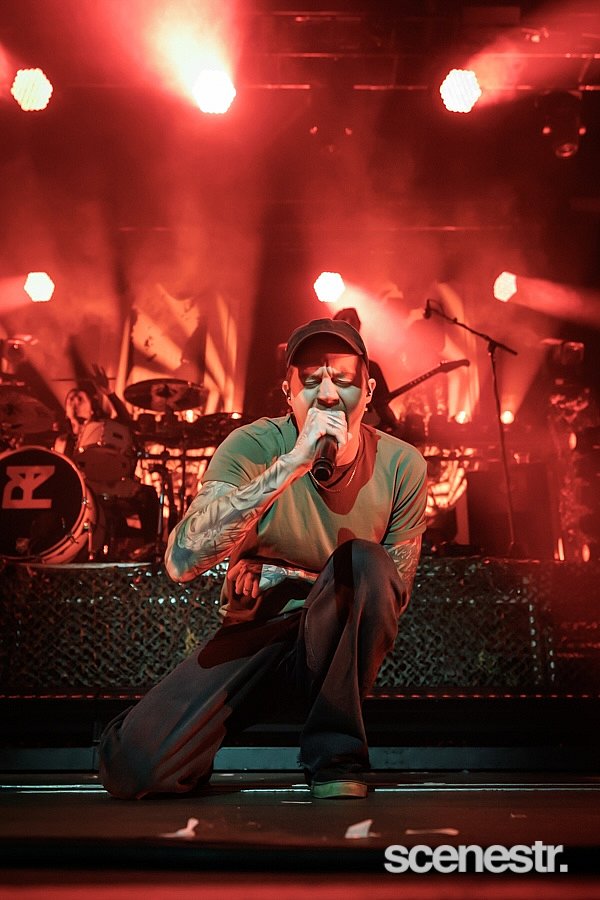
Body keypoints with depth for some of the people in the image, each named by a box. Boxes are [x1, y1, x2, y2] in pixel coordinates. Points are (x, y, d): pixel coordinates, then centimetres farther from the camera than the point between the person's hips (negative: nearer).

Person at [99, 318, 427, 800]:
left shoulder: (401, 466, -10)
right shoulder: (251, 447, -15)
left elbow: (395, 592, -1)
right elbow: (181, 560, -31)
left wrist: (272, 572, -12)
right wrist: (293, 462, -37)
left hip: (343, 642, 1)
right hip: (253, 632, -1)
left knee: (364, 562, -31)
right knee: (134, 765, -20)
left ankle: (336, 756, -12)